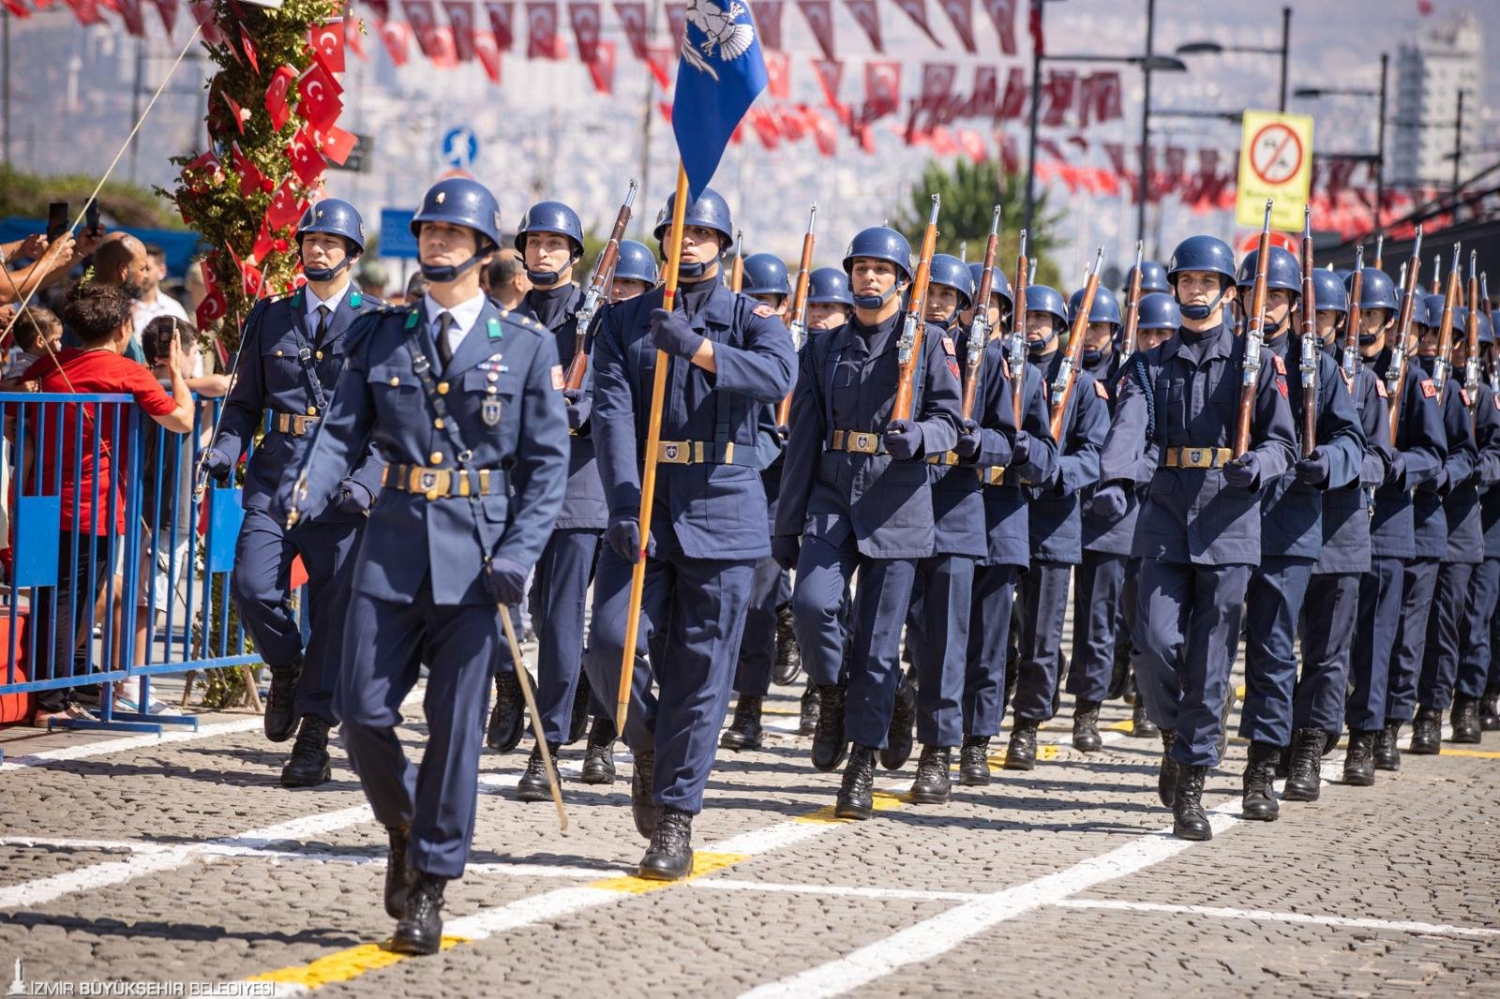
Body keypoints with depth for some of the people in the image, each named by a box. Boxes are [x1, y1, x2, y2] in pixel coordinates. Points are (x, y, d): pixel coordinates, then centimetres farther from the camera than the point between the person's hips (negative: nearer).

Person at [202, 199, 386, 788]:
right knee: (252, 586, -14)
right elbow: (245, 401, 17)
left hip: (343, 489, -2)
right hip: (275, 480, 2)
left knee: (334, 608, -3)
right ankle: (286, 668, 17)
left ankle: (314, 740, 6)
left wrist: (368, 480, -16)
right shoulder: (270, 319, 13)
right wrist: (227, 448, -4)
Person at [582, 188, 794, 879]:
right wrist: (624, 504, -21)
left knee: (701, 670, -1)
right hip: (641, 511, 1)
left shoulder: (752, 320, 5)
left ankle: (676, 820, 6)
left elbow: (777, 376, -18)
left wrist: (698, 349, -33)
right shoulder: (624, 322, 8)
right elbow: (612, 413, -6)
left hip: (722, 513, -1)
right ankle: (649, 746, 19)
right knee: (611, 646, -11)